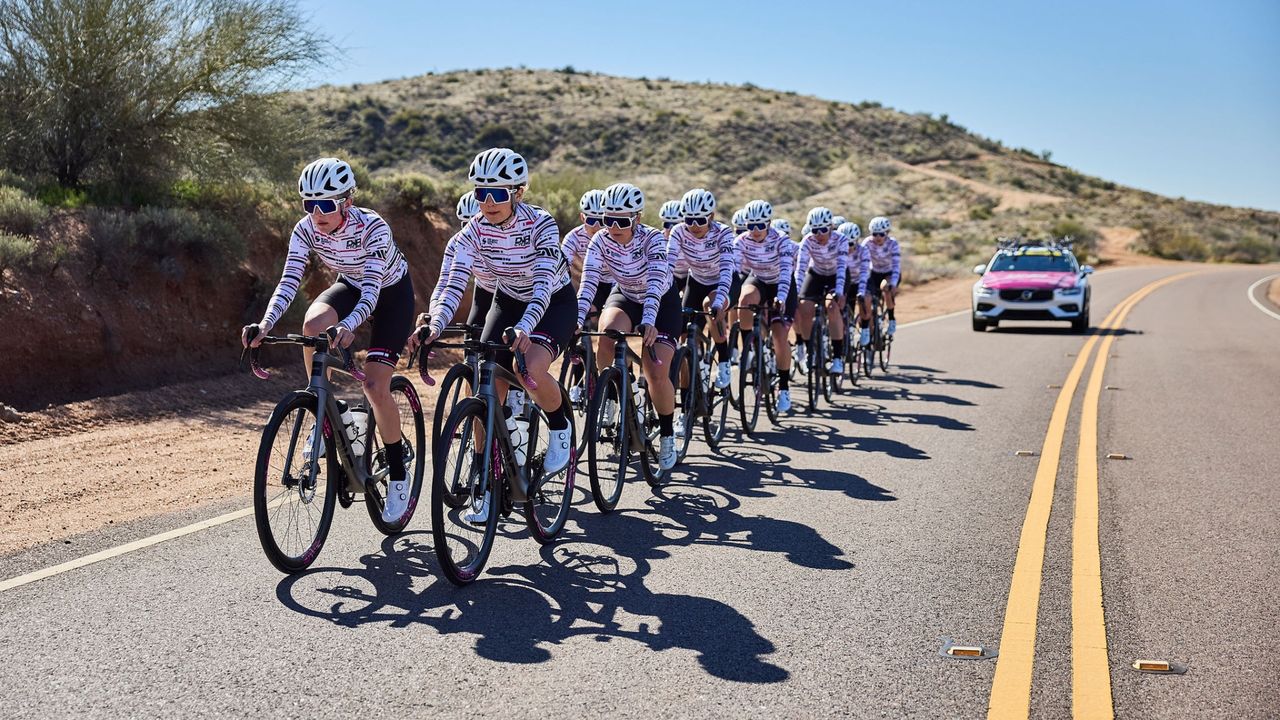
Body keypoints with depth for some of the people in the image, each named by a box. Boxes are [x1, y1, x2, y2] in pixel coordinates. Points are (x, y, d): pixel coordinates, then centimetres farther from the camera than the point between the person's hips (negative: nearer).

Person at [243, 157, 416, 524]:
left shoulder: (373, 227, -34)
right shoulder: (306, 230, -20)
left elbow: (371, 291, -41)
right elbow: (289, 282, -25)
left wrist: (348, 326, -60)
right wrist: (265, 325, -42)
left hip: (392, 293, -4)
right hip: (350, 286, 4)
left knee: (375, 384, -17)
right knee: (313, 324, -32)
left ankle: (398, 475, 2)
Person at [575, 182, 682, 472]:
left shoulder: (652, 238, -28)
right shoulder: (601, 241, -19)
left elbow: (655, 282, -40)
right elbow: (588, 282, -28)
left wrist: (648, 321, -55)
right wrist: (577, 320, -43)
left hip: (662, 302, -2)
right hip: (625, 297, 3)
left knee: (656, 372, -15)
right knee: (607, 334, -33)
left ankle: (667, 436, 7)